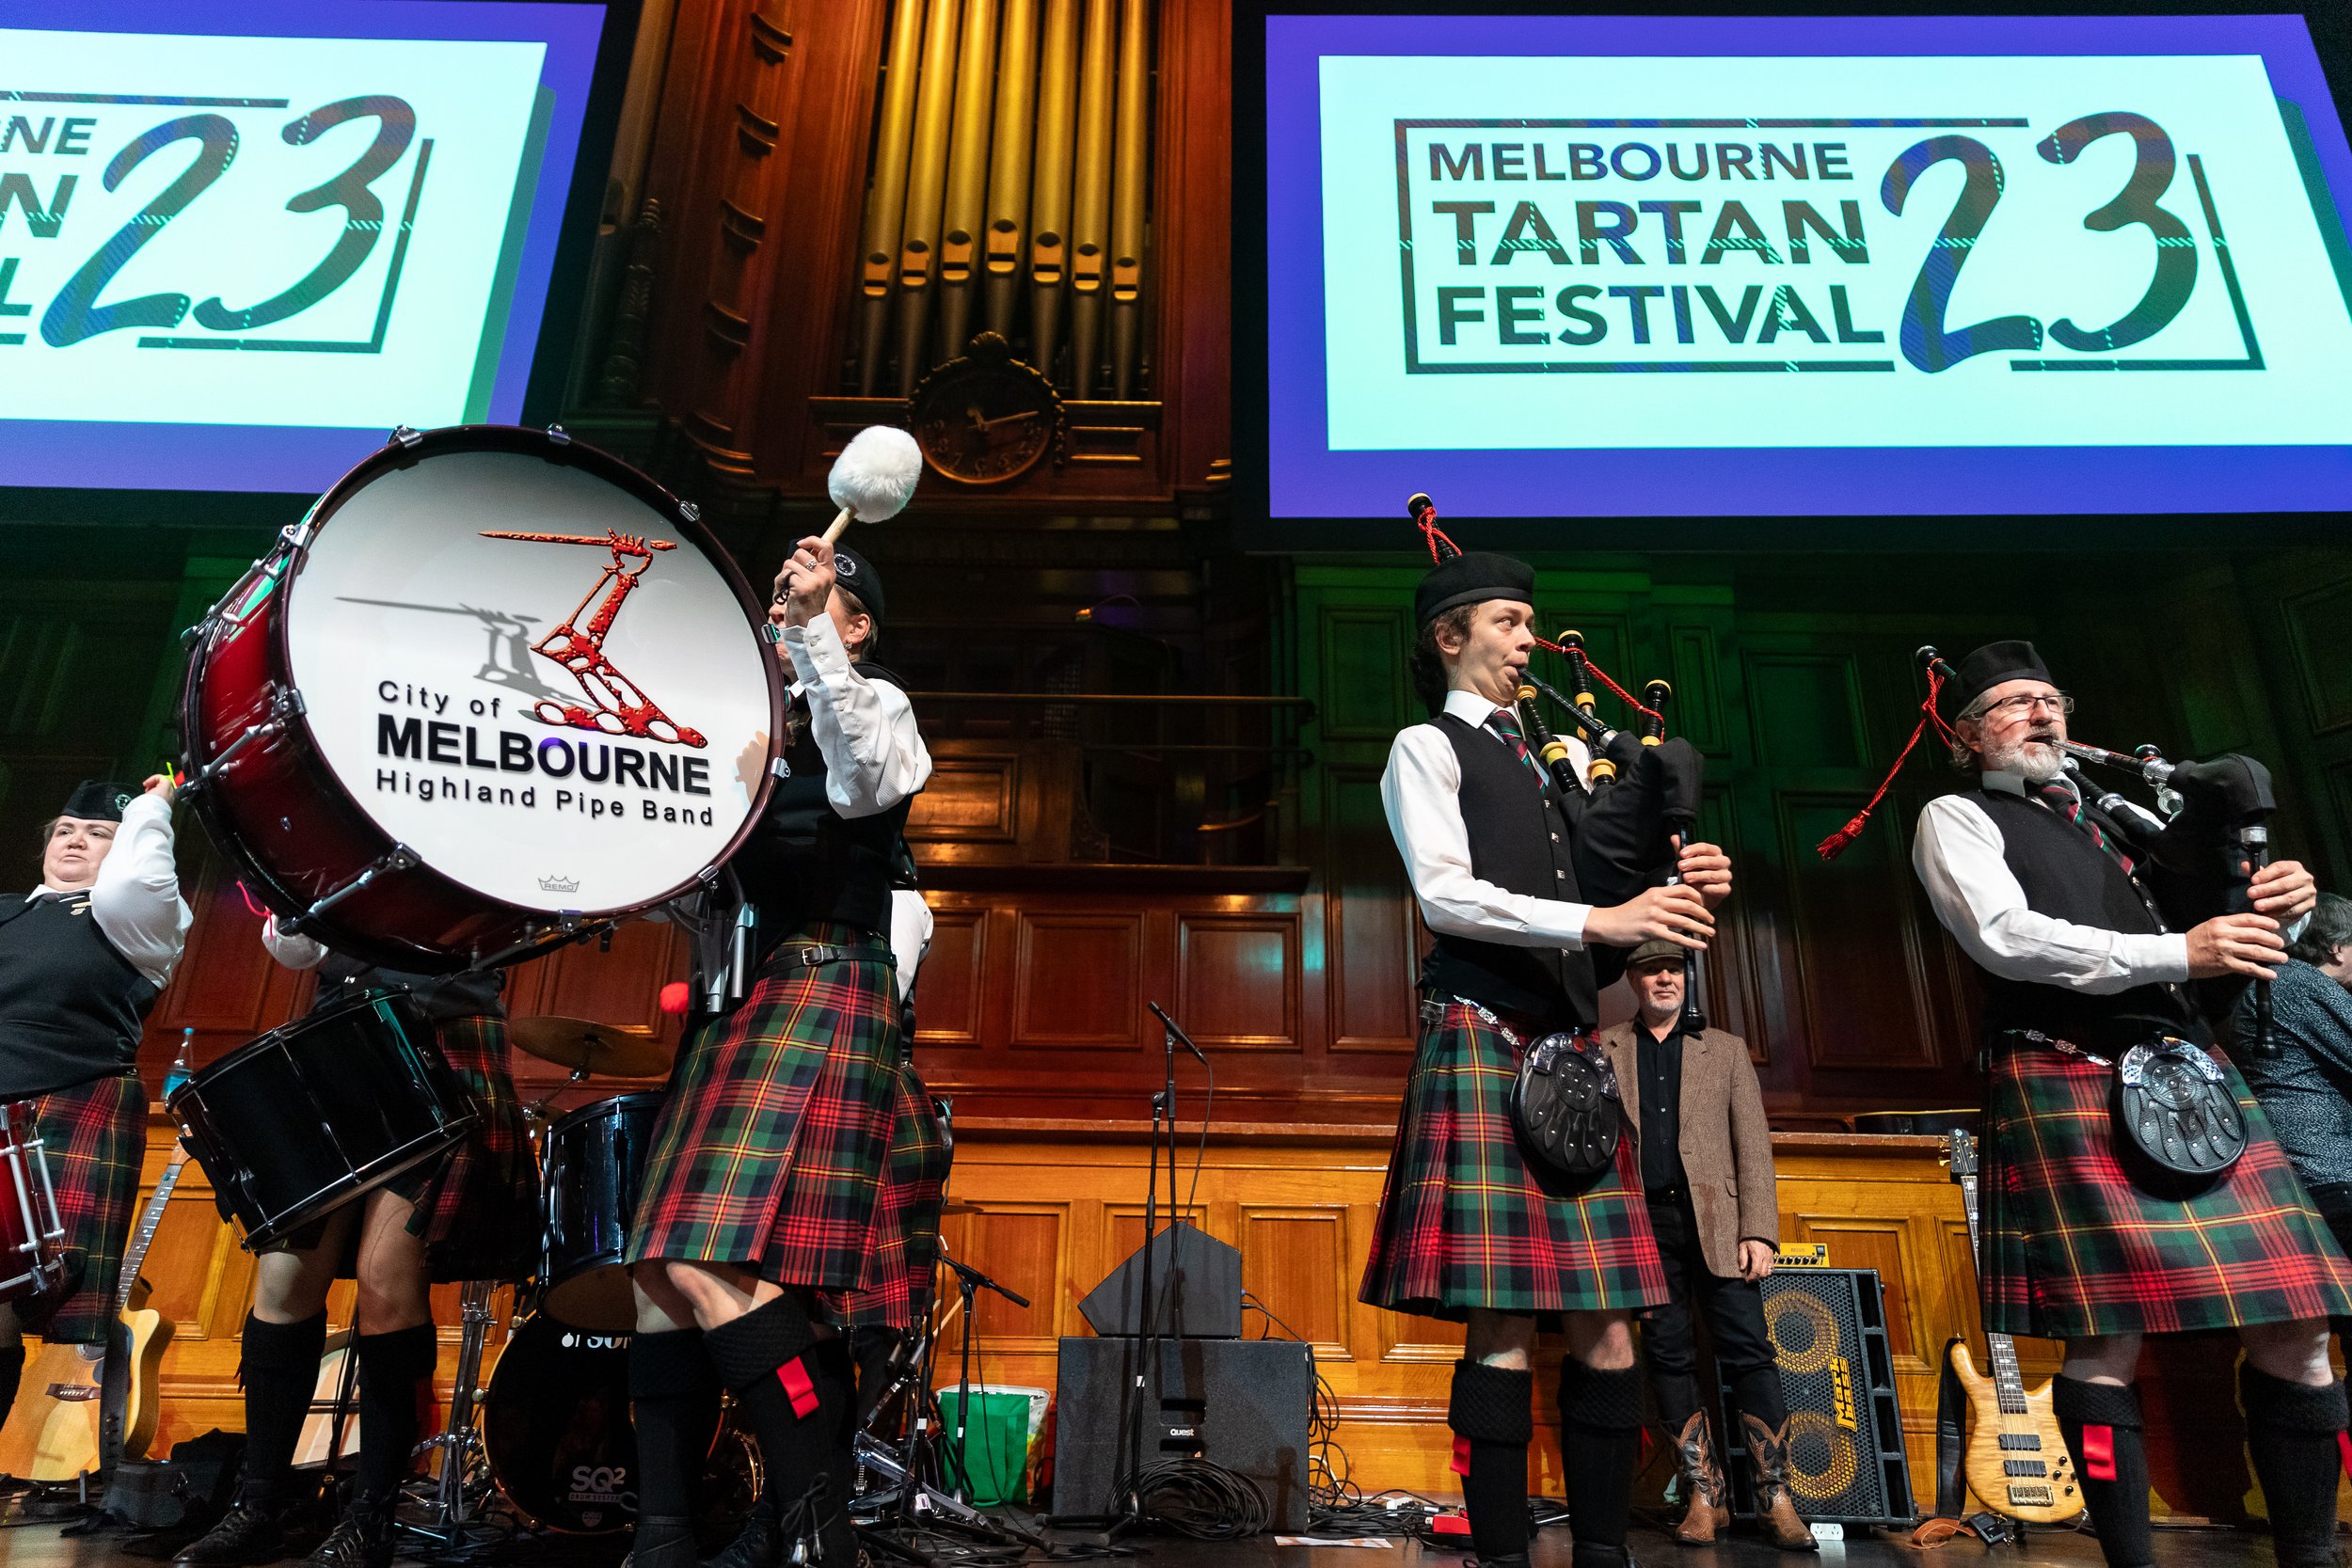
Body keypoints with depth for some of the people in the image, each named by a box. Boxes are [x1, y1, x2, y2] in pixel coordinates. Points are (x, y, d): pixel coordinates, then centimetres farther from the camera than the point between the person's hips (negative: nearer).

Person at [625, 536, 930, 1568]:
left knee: (715, 1262, -19)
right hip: (735, 1002, 8)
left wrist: (812, 635, -21)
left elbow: (863, 785, -19)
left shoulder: (875, 704, 5)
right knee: (659, 1262, 2)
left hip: (822, 991, -8)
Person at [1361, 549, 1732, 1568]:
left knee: (1605, 1326, 4)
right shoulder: (1427, 748, 4)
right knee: (1502, 1328, -6)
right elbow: (1445, 894, -10)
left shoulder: (1544, 759, 23)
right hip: (1485, 1043, -6)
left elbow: (1596, 887, 21)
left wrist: (1677, 891, 0)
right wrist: (1599, 920, -16)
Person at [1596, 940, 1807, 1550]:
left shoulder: (1726, 1049, 13)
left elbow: (1753, 1144, 7)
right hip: (1642, 1220, 0)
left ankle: (1775, 1499, 3)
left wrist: (1758, 1231, -3)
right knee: (1668, 1356, 1)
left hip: (1716, 1219, 0)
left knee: (1749, 1350, -6)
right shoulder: (1602, 1049, 12)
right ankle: (1705, 1495, 11)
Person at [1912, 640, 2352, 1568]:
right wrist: (2178, 951, -13)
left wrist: (2274, 908, 3)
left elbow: (2211, 929, 27)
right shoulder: (1957, 819, 5)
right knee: (2106, 1338, -8)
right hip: (2069, 1083, -6)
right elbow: (2006, 936, -11)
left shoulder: (2116, 814, 26)